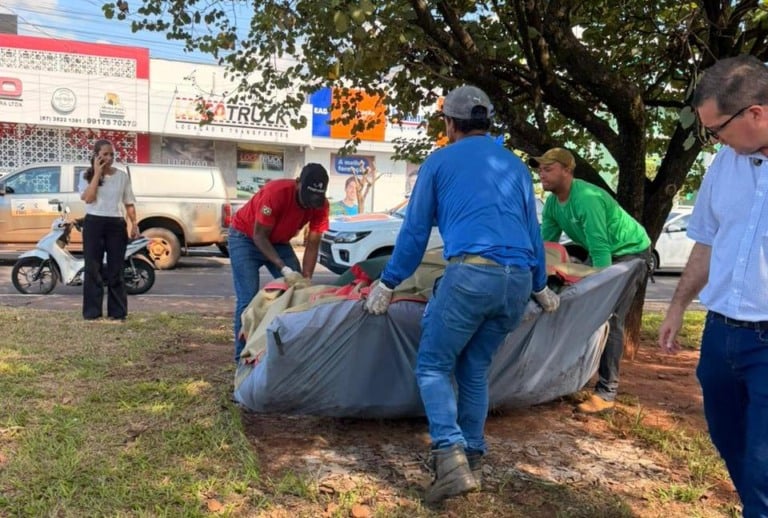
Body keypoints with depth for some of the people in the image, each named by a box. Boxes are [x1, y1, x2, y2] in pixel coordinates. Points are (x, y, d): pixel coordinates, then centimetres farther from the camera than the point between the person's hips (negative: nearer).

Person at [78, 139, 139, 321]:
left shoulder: (122, 176, 8)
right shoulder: (87, 176, 4)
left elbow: (129, 203, 9)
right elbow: (88, 198, -12)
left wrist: (134, 224, -1)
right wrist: (97, 173, -10)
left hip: (117, 224, 1)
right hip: (94, 224, -1)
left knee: (116, 270, 3)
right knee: (93, 269, 0)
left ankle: (117, 312, 8)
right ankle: (92, 312, 5)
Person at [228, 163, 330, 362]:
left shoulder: (321, 205, -19)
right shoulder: (275, 192, -35)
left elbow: (312, 245, -13)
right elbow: (259, 236, -29)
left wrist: (306, 278, -24)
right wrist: (284, 269, -39)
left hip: (279, 242, 5)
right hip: (246, 237, -5)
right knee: (248, 299, -15)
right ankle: (243, 357, -5)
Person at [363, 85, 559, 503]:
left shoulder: (440, 161, 12)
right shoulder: (515, 165, 24)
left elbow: (414, 230, 13)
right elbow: (533, 231, 29)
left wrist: (388, 283, 22)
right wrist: (540, 286, 41)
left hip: (470, 272, -5)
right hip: (518, 279, 5)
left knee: (433, 365, 4)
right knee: (475, 370, 18)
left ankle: (451, 455, -11)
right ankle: (471, 458, 20)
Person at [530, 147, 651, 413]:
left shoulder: (587, 198, -30)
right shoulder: (552, 204, -4)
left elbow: (600, 249, -32)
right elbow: (546, 244, 2)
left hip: (630, 251, -9)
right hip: (602, 252, 9)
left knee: (610, 319, -16)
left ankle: (607, 393, -12)